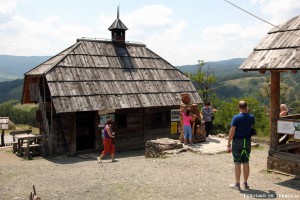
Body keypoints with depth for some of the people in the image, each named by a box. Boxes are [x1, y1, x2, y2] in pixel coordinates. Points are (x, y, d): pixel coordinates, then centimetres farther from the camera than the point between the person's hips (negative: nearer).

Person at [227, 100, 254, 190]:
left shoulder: (236, 117, -12)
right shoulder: (251, 117, 1)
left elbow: (232, 132, -15)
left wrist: (229, 143, -7)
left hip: (237, 142, -4)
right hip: (247, 142, 4)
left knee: (237, 163, 2)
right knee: (246, 163, 10)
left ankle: (237, 184, 8)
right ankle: (245, 183, 17)